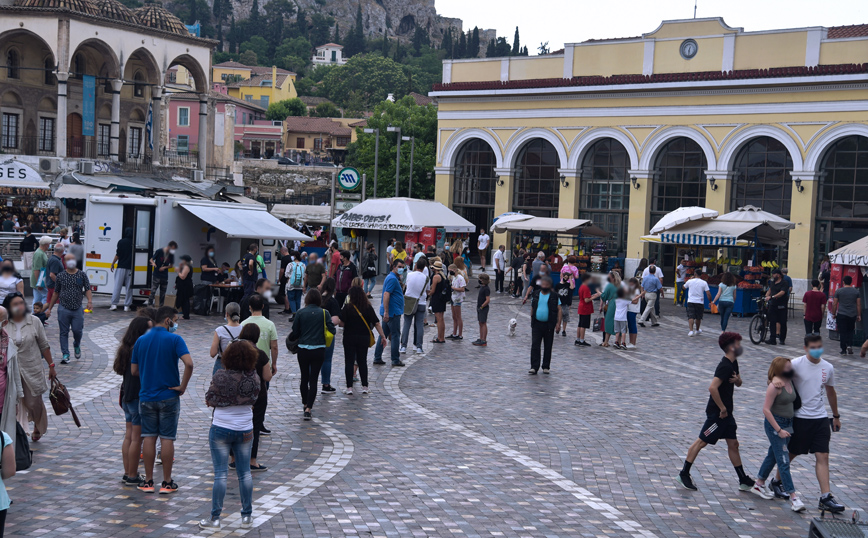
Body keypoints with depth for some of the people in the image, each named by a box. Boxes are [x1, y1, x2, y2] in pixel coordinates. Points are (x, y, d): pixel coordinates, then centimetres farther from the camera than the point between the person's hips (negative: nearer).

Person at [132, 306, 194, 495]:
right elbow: (188, 363, -24)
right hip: (169, 396, -4)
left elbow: (133, 370, 6)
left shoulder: (141, 340, 4)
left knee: (149, 437, 10)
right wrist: (183, 386, -13)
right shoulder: (174, 339, -10)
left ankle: (148, 481, 13)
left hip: (146, 396, 4)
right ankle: (167, 483, 8)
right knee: (167, 438, 3)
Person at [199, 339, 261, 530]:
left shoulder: (220, 377, -17)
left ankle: (215, 518, 8)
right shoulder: (254, 378, -7)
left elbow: (209, 401, -9)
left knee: (220, 473, 3)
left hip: (221, 429, -3)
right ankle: (247, 516, 18)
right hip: (245, 430, 3)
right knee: (245, 473, 12)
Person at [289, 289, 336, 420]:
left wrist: (291, 337, 21)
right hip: (319, 350, -1)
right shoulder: (324, 313, -3)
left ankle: (305, 404, 33)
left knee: (304, 378, 17)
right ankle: (308, 409, -7)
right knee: (313, 379, 2)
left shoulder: (300, 313, -3)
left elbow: (295, 333, -2)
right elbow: (332, 330, -5)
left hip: (303, 350, 1)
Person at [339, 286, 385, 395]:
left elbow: (342, 323, -13)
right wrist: (383, 336, 2)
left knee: (349, 362, 4)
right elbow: (376, 323, -3)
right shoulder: (368, 308, -2)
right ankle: (365, 387, 17)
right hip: (364, 338, 3)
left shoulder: (348, 307, -10)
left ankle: (349, 387, 1)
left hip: (349, 338, -3)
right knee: (362, 362, 13)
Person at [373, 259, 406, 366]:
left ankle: (377, 358, 15)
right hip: (393, 312, -10)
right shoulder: (392, 279, -16)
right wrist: (386, 312, -28)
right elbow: (386, 295, -24)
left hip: (389, 312, 10)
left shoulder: (394, 278, 17)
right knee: (395, 335, -2)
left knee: (383, 334, 11)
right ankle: (395, 360, 4)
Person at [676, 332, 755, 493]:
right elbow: (712, 387, -32)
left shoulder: (733, 363, 8)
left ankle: (743, 481, 19)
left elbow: (739, 383, 22)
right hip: (717, 412, -10)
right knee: (702, 441, -1)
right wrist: (722, 408, -22)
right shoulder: (725, 366, -22)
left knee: (733, 444, 12)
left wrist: (737, 380, -4)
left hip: (726, 412, 10)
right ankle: (683, 474, 8)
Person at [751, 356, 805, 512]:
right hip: (775, 424, -9)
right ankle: (793, 497, -8)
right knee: (783, 461, -8)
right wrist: (779, 430, -20)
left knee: (773, 456, 20)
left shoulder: (789, 381, 3)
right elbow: (766, 409, -20)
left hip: (787, 423, 9)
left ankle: (759, 485, 36)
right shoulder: (775, 385, -20)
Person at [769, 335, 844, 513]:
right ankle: (777, 482, 33)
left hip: (821, 418, 3)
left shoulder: (828, 368, 5)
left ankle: (825, 498, -4)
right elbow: (779, 375, -3)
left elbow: (830, 392, 18)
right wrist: (778, 381, -28)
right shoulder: (796, 364, -9)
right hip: (800, 417, -3)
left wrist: (836, 416, 23)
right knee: (792, 452, 10)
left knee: (822, 456, -4)